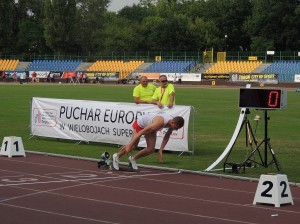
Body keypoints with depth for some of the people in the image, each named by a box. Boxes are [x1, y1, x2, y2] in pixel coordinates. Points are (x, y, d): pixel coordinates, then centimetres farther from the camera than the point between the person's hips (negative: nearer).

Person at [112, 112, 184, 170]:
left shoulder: (172, 122, -20)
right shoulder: (159, 123, -43)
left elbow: (167, 136, 1)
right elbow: (141, 132, -38)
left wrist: (160, 150, 0)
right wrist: (129, 145, -36)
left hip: (149, 125, 7)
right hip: (140, 124, -7)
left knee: (151, 149, -3)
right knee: (133, 145, -8)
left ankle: (133, 158, 16)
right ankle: (117, 156, 16)